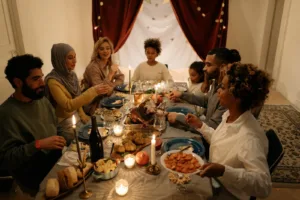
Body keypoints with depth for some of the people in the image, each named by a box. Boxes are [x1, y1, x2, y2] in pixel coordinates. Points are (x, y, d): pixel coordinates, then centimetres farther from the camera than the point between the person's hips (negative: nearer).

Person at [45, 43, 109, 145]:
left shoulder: (72, 74, 2)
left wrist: (82, 114, 0)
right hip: (64, 123, -7)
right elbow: (68, 106, -31)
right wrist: (92, 92, -35)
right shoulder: (53, 81, -22)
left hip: (76, 116, 7)